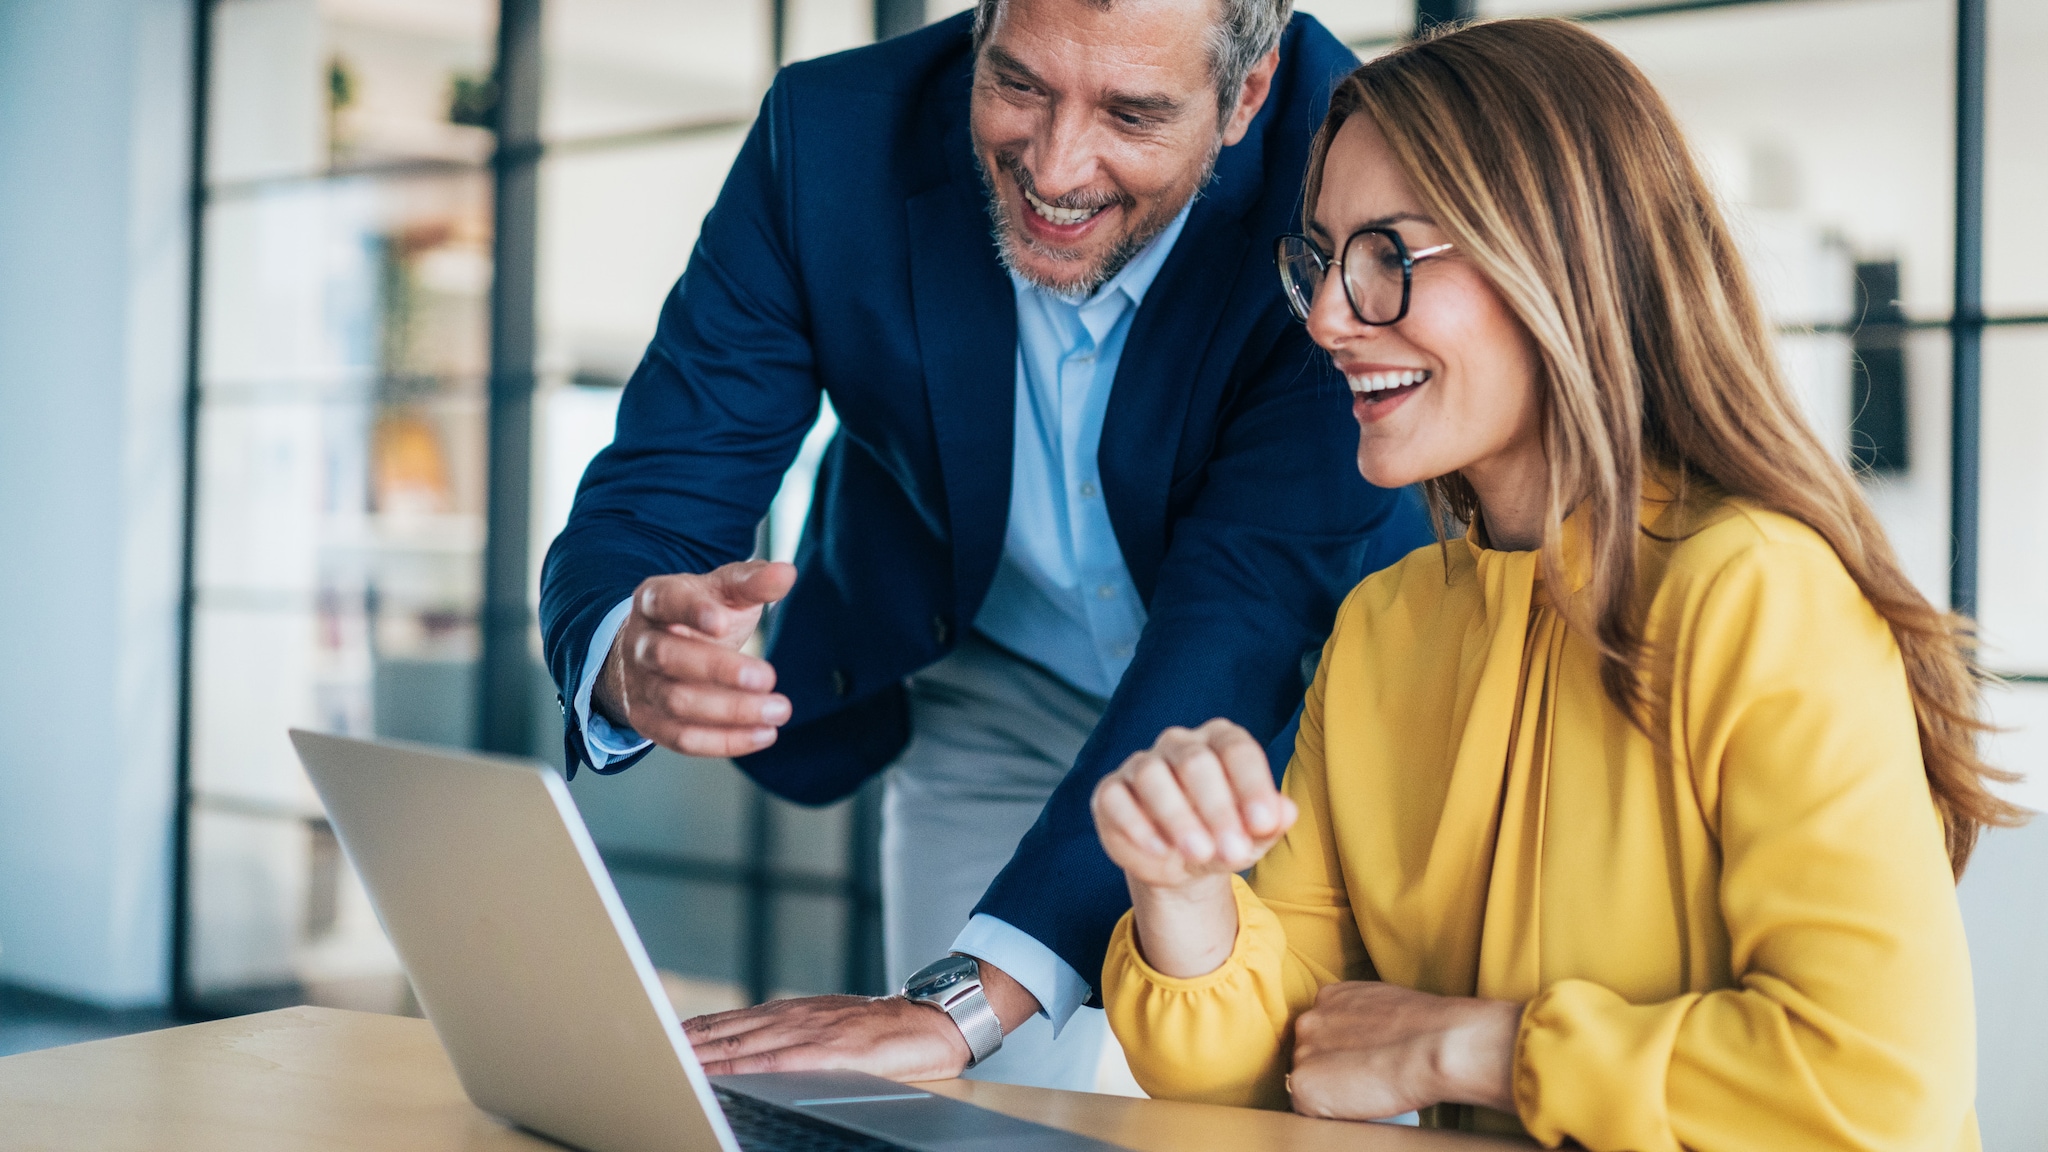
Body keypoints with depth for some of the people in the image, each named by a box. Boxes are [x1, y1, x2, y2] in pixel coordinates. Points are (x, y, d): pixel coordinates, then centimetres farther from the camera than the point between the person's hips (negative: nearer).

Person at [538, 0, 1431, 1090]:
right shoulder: (830, 137, -23)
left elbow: (1248, 605, -39)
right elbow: (644, 504, -22)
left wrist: (966, 999, -48)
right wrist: (631, 656, -48)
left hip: (1299, 707, -1)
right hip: (991, 702, 2)